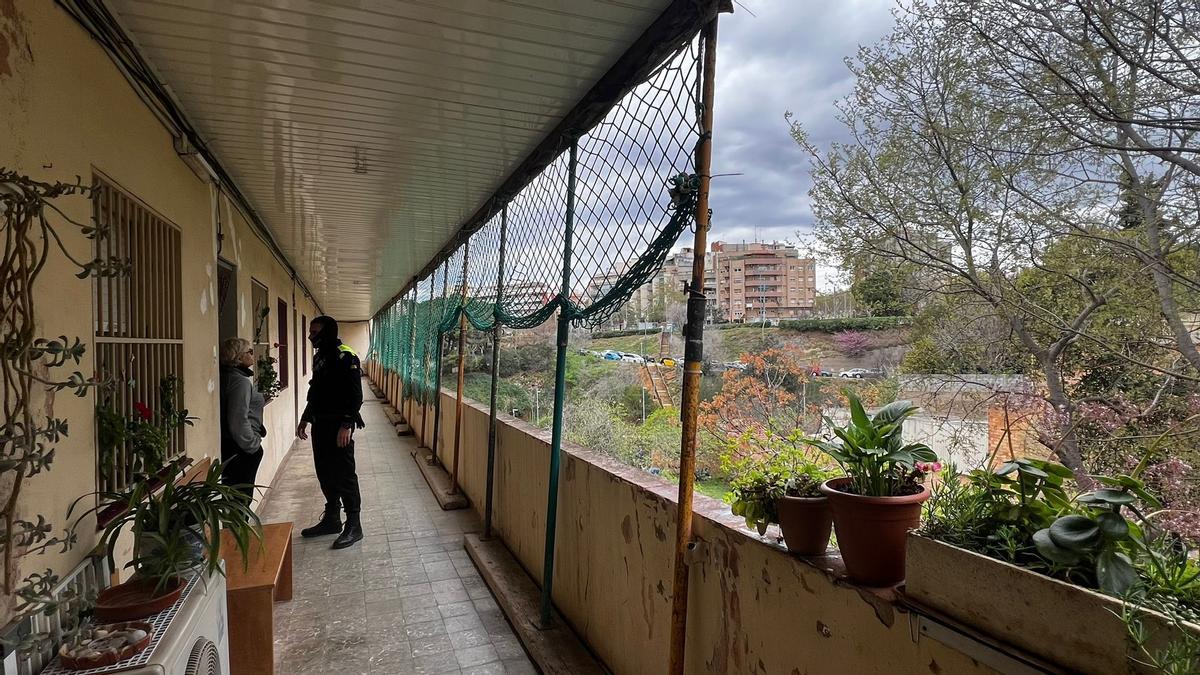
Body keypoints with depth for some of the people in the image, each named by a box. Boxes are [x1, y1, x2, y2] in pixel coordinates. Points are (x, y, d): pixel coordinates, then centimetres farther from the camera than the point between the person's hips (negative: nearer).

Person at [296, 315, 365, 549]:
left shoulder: (345, 357, -15)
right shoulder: (319, 357, 14)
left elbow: (355, 395, -20)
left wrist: (346, 425, -24)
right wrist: (305, 419, 21)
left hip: (339, 426, -9)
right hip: (320, 424, 9)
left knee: (344, 474, -3)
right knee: (325, 473, 15)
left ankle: (353, 525, 6)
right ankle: (331, 519, 28)